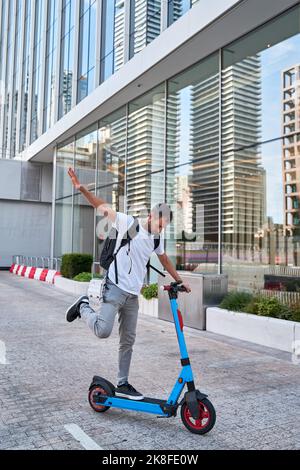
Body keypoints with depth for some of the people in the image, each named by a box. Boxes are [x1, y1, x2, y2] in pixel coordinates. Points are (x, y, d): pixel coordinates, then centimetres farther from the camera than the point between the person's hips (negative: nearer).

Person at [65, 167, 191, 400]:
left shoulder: (156, 239, 12)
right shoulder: (128, 223, -8)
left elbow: (164, 259, 28)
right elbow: (102, 206, -12)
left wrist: (179, 281, 32)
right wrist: (82, 188, -26)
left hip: (133, 294, 7)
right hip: (114, 288, -7)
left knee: (128, 341, 10)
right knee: (103, 331, -21)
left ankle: (123, 385, 23)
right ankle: (83, 306, 9)